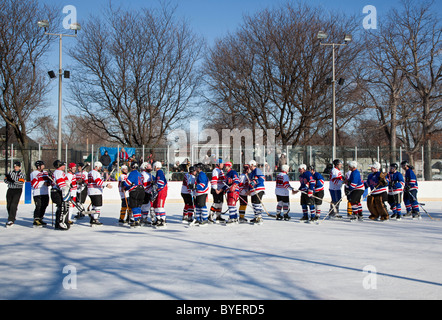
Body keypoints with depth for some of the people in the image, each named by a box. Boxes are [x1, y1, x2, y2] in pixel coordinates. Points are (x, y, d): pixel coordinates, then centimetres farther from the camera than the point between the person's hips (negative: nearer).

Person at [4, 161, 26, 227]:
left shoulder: (22, 174, -1)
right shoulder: (11, 172, 12)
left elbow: (21, 182, -16)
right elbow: (5, 180, 8)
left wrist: (13, 176, -25)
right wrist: (11, 182, -12)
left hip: (17, 190, -5)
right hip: (10, 190, 5)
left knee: (13, 205, -15)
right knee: (8, 205, 6)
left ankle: (11, 220, -17)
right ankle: (11, 218, 24)